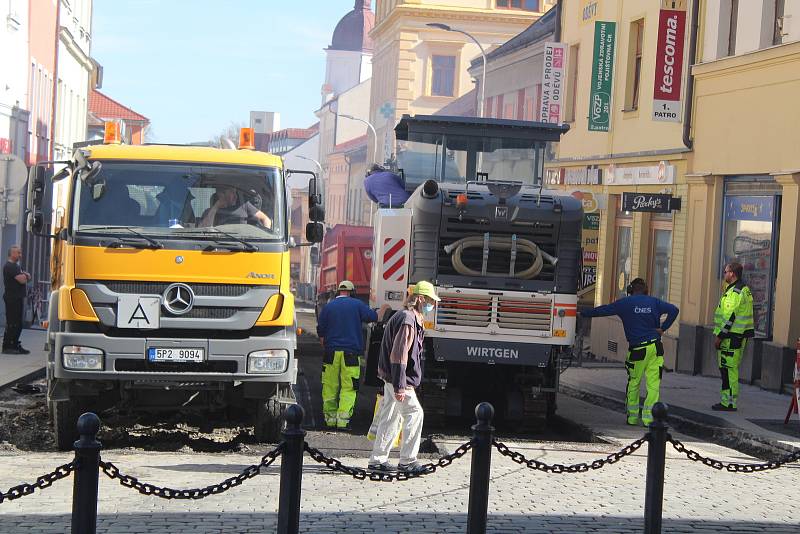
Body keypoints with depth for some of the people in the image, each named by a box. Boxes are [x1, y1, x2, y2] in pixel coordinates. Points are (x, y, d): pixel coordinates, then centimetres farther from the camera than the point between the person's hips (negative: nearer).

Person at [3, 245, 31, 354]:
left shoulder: (16, 266, 20)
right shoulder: (9, 266, -13)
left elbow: (27, 278, 18)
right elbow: (22, 280, -21)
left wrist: (25, 276, -4)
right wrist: (24, 277, 1)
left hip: (18, 298, 10)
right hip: (12, 299, -10)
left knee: (18, 324, 12)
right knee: (11, 324, -8)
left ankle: (15, 346, 18)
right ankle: (7, 347, -6)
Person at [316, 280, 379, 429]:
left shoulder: (328, 307, 7)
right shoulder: (357, 304, 1)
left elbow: (320, 330, 10)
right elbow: (373, 317, 4)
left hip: (332, 352, 2)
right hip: (351, 353, -2)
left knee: (330, 387, 9)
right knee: (348, 388, -2)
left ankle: (330, 417, 11)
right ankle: (343, 418, -13)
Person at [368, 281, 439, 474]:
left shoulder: (412, 319, 17)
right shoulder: (407, 320, -17)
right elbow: (399, 354, -22)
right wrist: (400, 385, -24)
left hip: (390, 378, 10)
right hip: (398, 378, -10)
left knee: (390, 417, 12)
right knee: (414, 413, -7)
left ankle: (378, 459, 16)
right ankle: (407, 461, -5)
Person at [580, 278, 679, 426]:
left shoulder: (625, 303, 2)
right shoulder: (654, 302, 9)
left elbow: (603, 310, 5)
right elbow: (673, 309, -1)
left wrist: (583, 314, 14)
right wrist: (663, 327, -1)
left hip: (637, 349, -1)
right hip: (655, 348, 1)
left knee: (633, 383, 13)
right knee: (653, 383, 1)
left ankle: (632, 416, 16)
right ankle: (648, 417, -4)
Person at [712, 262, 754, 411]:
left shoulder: (734, 292, -18)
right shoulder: (744, 289, 16)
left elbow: (730, 317, -21)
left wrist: (719, 337, -17)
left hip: (731, 337, -11)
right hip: (740, 336, 11)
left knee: (728, 369, -7)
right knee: (731, 369, 14)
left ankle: (729, 403, -6)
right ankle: (728, 400, 19)